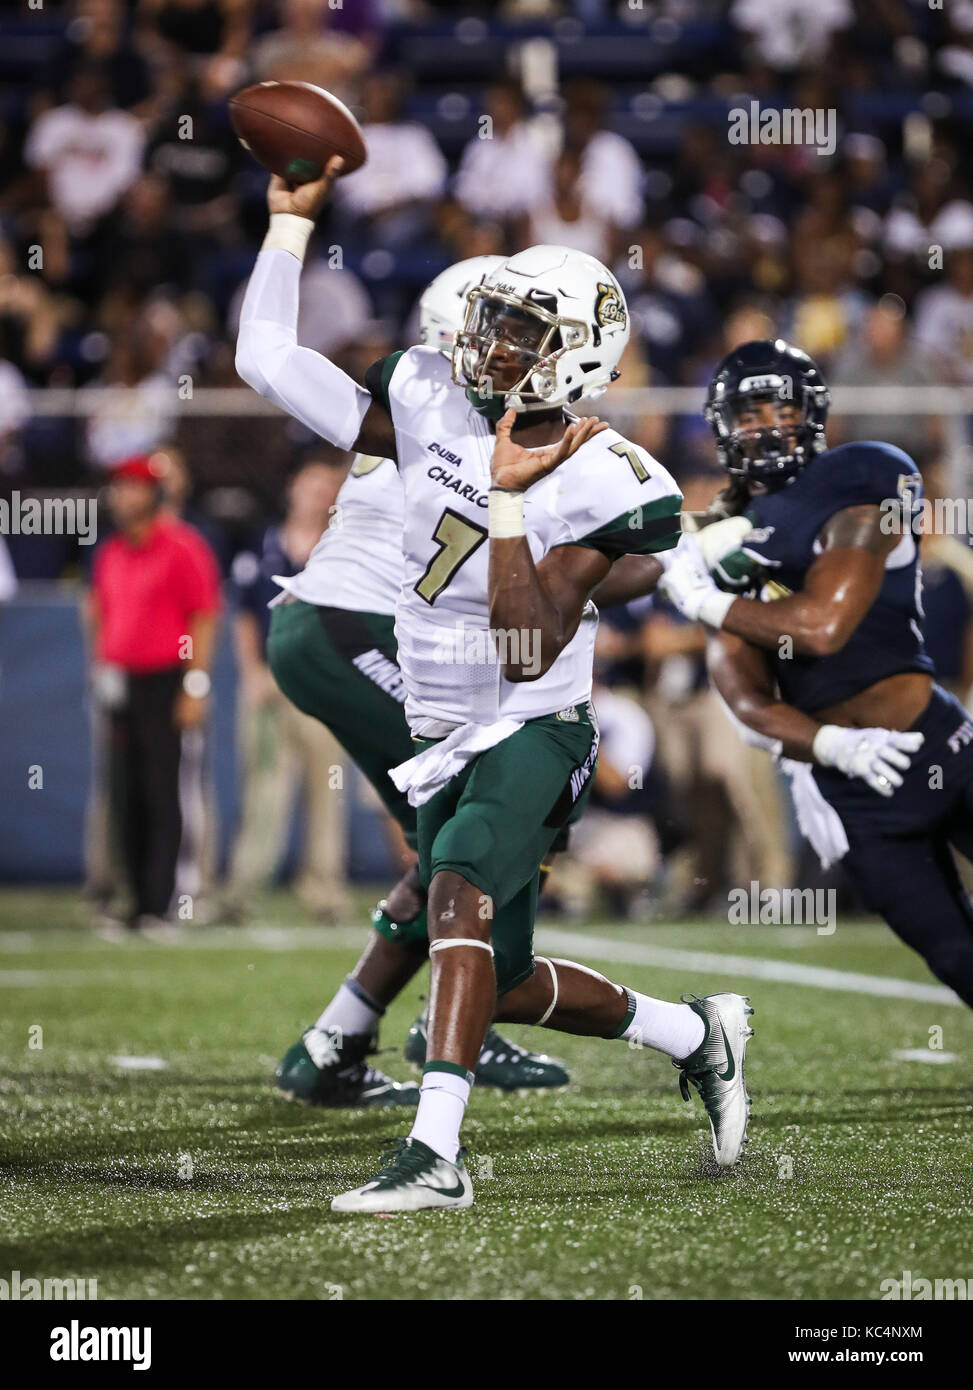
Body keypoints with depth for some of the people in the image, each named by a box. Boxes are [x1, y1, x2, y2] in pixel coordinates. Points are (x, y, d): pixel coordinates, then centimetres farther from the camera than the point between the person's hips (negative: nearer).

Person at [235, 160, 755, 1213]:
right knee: (502, 986, 13)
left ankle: (435, 1152, -38)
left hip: (534, 738, -6)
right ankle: (696, 1035, 37)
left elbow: (529, 653, -22)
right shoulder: (432, 409, -2)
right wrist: (291, 220, -3)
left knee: (459, 881, -33)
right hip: (447, 741, 6)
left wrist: (510, 497, -24)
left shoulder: (598, 485, -16)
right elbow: (268, 362, -1)